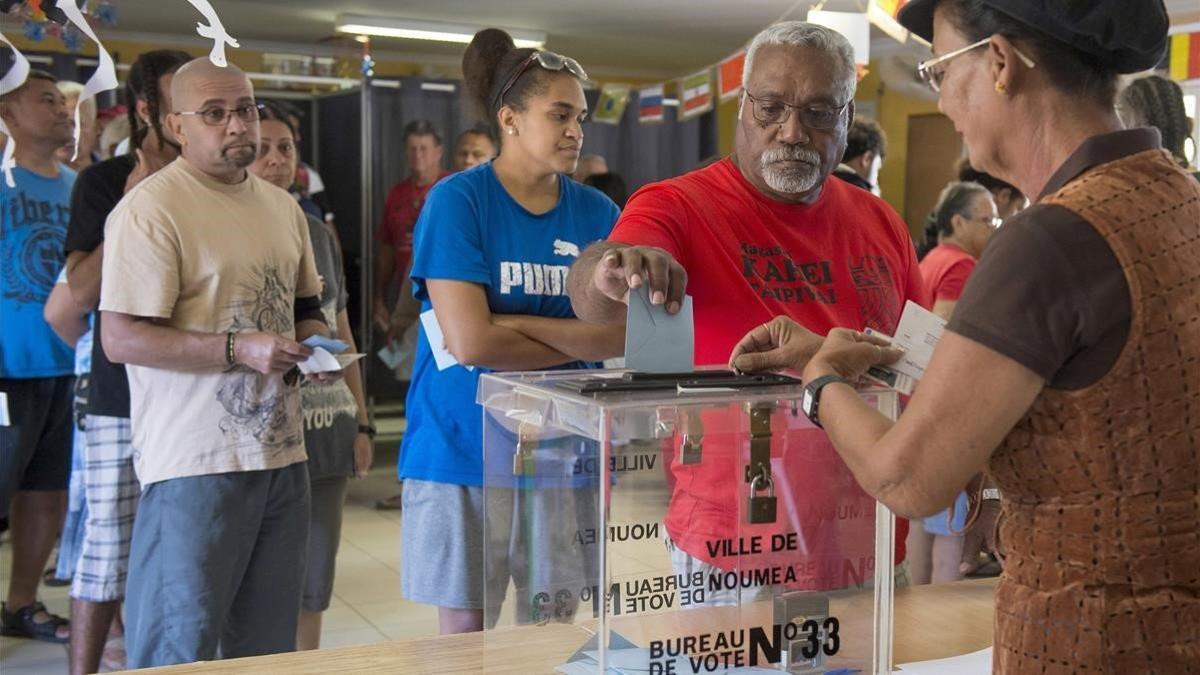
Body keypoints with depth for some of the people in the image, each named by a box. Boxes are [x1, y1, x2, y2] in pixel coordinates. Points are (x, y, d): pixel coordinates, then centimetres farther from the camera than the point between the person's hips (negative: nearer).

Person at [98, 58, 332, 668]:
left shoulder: (282, 207, 14)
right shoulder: (149, 208, -11)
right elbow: (121, 339, -17)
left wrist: (313, 341, 2)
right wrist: (239, 349, -22)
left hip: (282, 452, 7)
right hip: (195, 462, -7)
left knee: (269, 642, 15)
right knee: (178, 646, 2)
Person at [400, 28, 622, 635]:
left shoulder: (596, 213, 4)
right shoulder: (457, 200, -8)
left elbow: (621, 334, -7)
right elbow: (469, 342, -17)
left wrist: (511, 322, -16)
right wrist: (579, 339, -6)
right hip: (464, 450, -3)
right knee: (464, 632, 10)